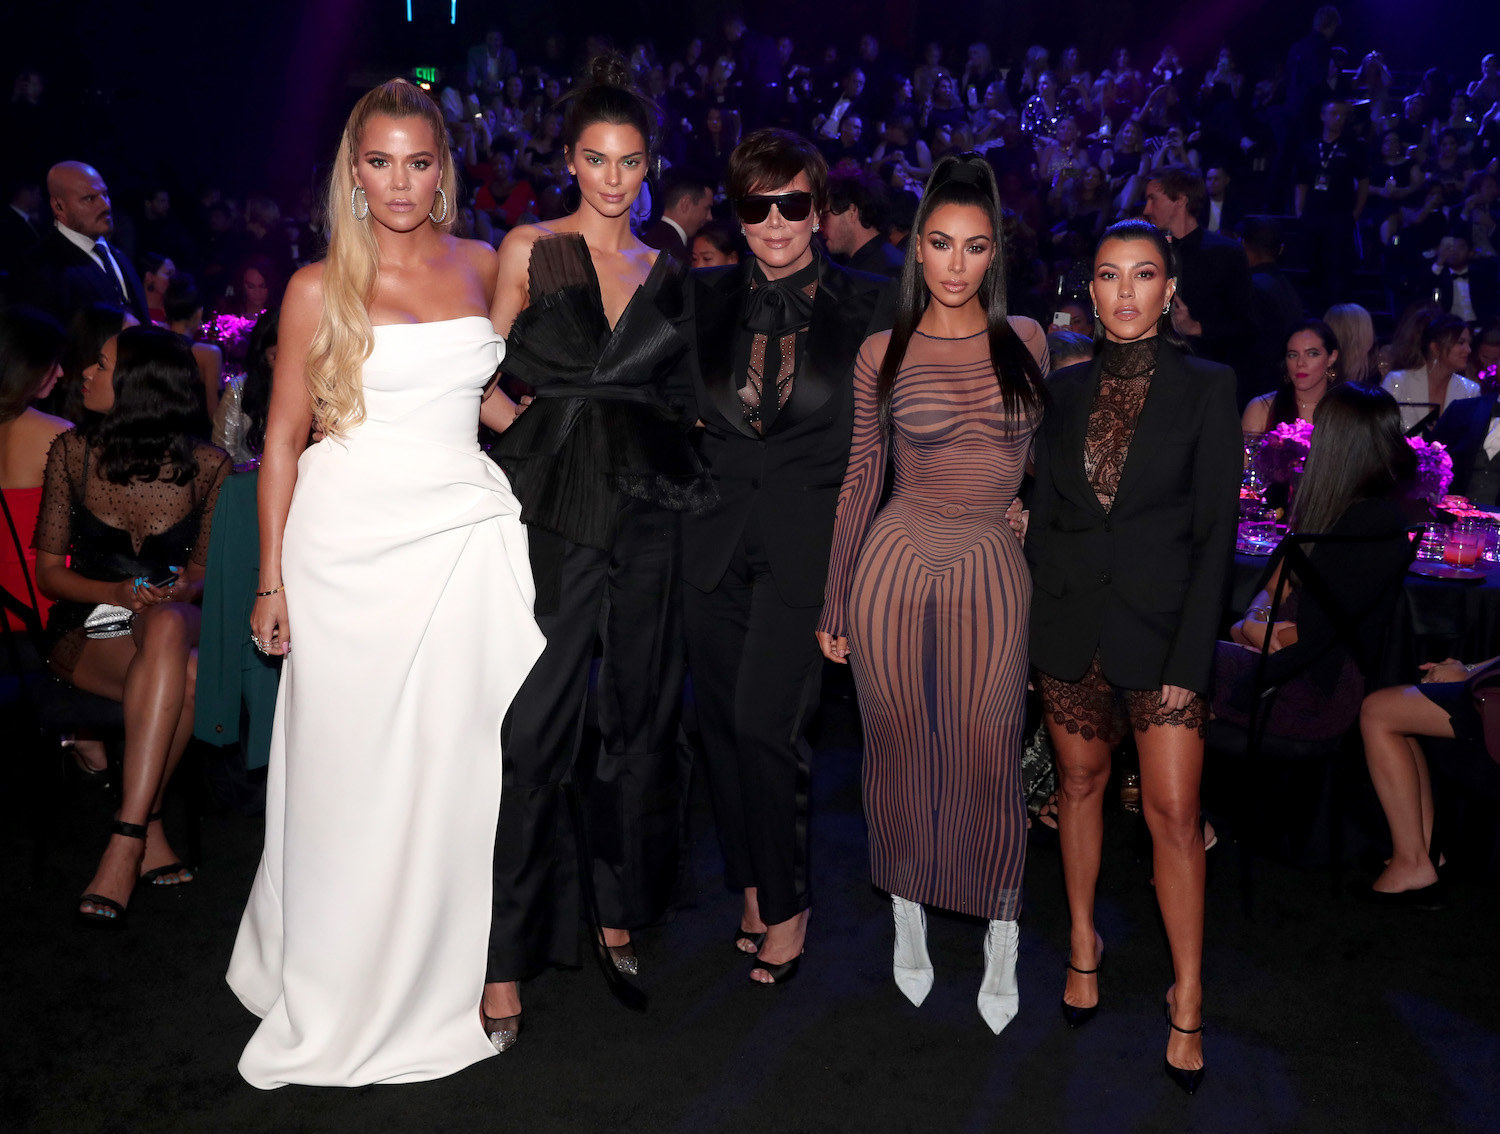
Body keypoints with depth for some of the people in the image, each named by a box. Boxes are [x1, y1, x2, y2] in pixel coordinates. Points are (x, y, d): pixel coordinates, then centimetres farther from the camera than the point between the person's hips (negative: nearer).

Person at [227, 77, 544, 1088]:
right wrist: (273, 580, 0)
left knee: (461, 759, 4)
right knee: (351, 769, 3)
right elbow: (284, 438, 2)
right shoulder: (320, 289, 0)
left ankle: (441, 980, 23)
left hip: (466, 538, 3)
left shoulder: (484, 266, 9)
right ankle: (339, 995, 22)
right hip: (351, 541, -2)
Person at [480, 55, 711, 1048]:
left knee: (642, 713, 10)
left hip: (652, 509, 4)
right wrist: (533, 430, -9)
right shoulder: (529, 251, 4)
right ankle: (508, 955, 6)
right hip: (556, 509, -3)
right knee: (535, 724, -5)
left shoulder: (667, 272, 13)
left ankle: (620, 907, 27)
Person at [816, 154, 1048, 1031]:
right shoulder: (884, 354, 1)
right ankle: (909, 917, 31)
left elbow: (1043, 458, 14)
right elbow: (861, 477, 5)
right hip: (895, 567, 0)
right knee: (901, 753, 11)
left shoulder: (1026, 340, 5)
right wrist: (834, 604, 6)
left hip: (994, 574, 0)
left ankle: (1003, 943, 22)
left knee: (990, 760, 4)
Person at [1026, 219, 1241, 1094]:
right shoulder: (1069, 388, 7)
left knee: (1174, 812, -3)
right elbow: (1046, 513, 10)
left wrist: (1190, 659, -11)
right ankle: (1085, 942, 33)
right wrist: (1030, 626, 3)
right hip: (1070, 619, 3)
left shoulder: (1206, 387, -2)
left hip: (1163, 623, -3)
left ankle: (1188, 999, 12)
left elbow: (1216, 530, -6)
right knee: (1081, 782, 14)